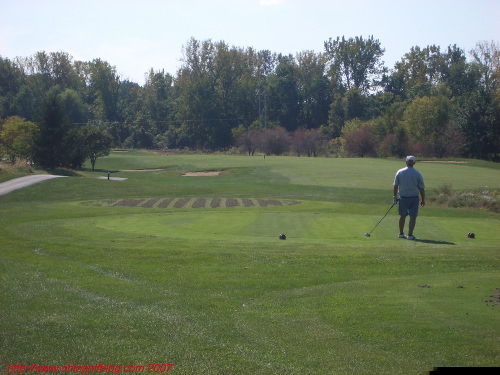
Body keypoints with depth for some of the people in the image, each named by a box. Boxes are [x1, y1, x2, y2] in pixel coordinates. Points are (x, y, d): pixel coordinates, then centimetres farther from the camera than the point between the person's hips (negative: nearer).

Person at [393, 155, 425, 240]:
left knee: (402, 216, 15)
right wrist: (423, 200, 4)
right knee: (413, 217, 3)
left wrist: (395, 197, 10)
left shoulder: (399, 172, -3)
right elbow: (422, 188, -4)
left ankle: (401, 233, 21)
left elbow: (395, 186, 0)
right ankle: (410, 235, 1)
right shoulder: (417, 174, -7)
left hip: (403, 198, 2)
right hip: (414, 198, -2)